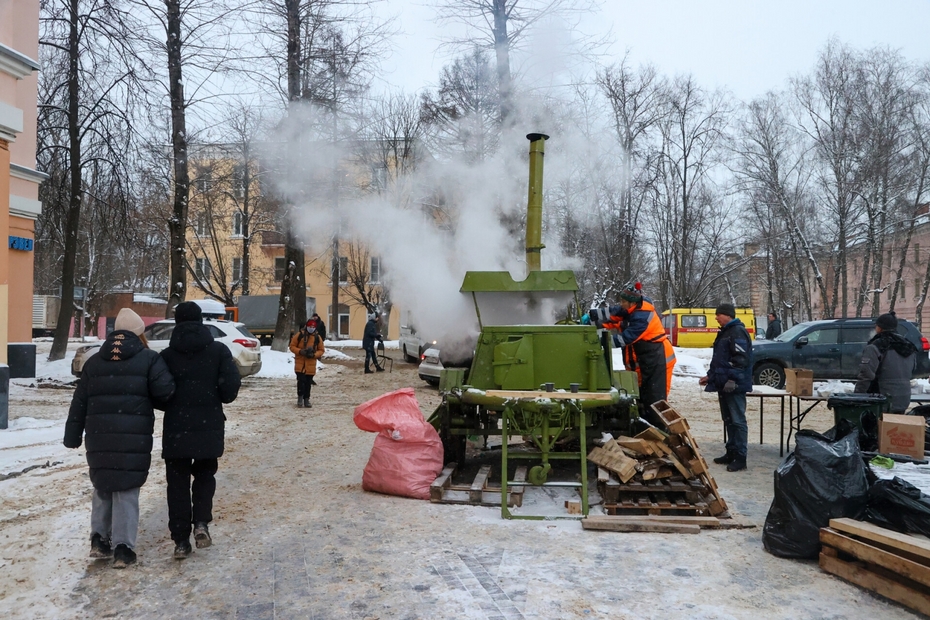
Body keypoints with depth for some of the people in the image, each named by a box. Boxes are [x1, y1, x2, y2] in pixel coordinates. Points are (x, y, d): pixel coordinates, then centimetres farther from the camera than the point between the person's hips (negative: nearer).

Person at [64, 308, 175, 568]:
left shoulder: (94, 362, 13)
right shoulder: (148, 358, -2)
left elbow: (79, 403, 13)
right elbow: (164, 391, -12)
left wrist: (72, 436, 18)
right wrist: (149, 399, 11)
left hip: (99, 438, 4)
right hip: (134, 438, -4)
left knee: (102, 486, 21)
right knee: (127, 490, 2)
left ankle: (99, 539, 20)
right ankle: (123, 548, 2)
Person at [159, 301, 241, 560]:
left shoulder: (167, 355, -2)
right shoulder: (219, 350, -3)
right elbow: (231, 385, -10)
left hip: (176, 427, 0)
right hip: (209, 426, 0)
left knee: (178, 481, 10)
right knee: (205, 474, 20)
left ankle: (181, 540, 9)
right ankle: (201, 522, 2)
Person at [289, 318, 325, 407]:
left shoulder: (318, 338, 4)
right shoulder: (299, 335, -2)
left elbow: (321, 350, 8)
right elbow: (292, 347, 2)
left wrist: (314, 355, -11)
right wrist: (300, 351, -16)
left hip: (311, 364, 2)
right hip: (300, 363, -2)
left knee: (308, 382, 6)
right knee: (301, 380, -10)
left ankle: (306, 399, 17)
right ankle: (300, 398, 7)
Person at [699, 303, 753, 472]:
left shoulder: (738, 332, -12)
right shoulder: (724, 332, 19)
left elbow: (741, 359, -21)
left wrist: (732, 380, -24)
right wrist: (710, 376, 22)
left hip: (734, 386, -10)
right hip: (723, 384, 10)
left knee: (738, 421, -6)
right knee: (728, 420, 15)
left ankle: (740, 458, -2)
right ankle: (731, 453, 23)